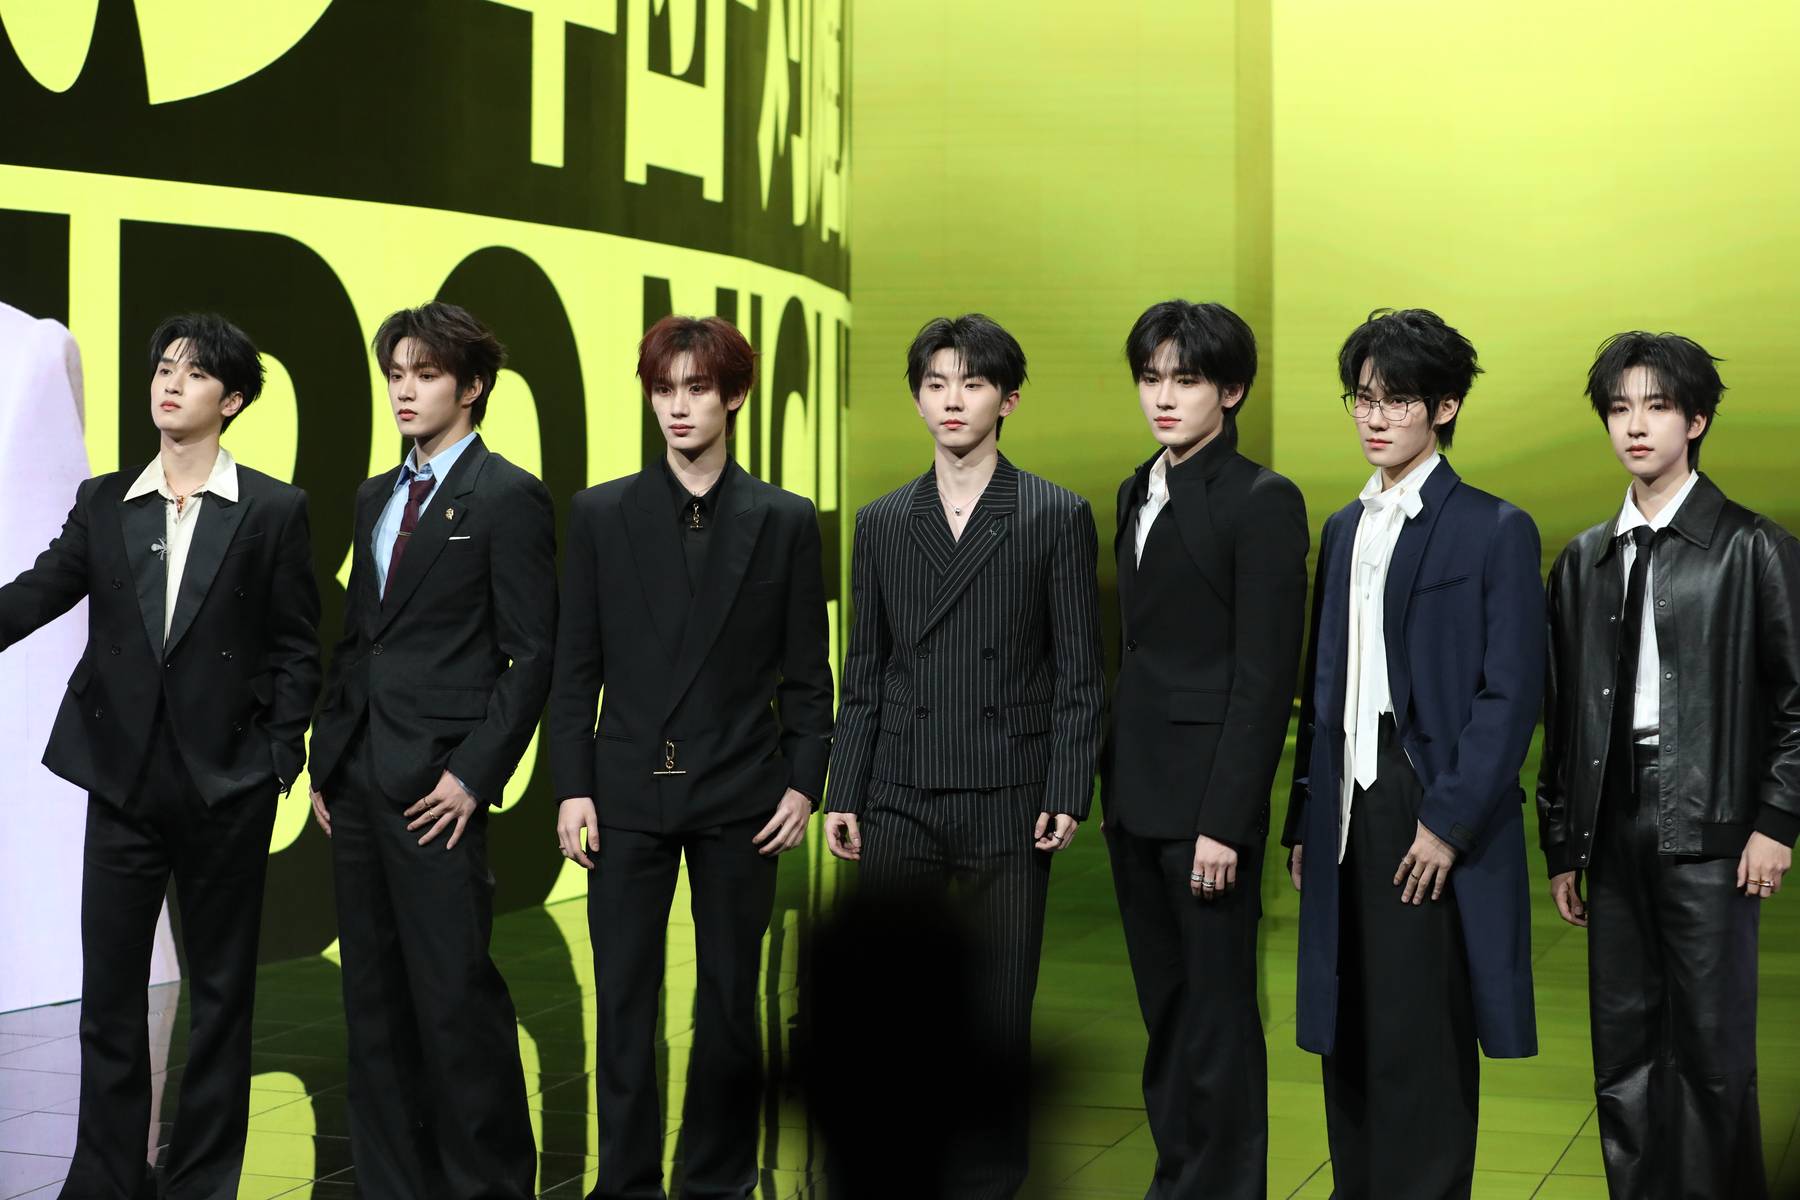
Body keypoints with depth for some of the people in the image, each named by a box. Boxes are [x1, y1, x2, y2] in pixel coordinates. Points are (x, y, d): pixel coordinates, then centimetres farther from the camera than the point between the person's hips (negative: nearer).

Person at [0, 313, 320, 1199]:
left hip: (227, 787, -2)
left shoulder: (274, 510, -2)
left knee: (220, 991, 8)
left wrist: (278, 761, -7)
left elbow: (296, 648, -1)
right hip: (123, 781, 3)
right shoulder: (102, 503, 7)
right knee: (109, 990, 7)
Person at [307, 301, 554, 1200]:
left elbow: (532, 653, -9)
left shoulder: (508, 498, -5)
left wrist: (475, 775, -14)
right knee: (374, 999, 11)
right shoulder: (375, 497, 17)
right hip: (358, 778, 7)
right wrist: (326, 757, 13)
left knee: (454, 993, -5)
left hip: (437, 786, -7)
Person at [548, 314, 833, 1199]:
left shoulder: (785, 520, 3)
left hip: (739, 795, 0)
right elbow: (576, 665, 3)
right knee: (623, 1001, 3)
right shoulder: (600, 514, 3)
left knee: (730, 1000, 9)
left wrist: (804, 783, -4)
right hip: (629, 790, 0)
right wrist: (572, 787, -3)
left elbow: (807, 670, 3)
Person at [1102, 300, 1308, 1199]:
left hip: (1206, 796, -7)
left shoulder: (1262, 503, -10)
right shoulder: (1138, 492, 13)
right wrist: (1111, 783, 10)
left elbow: (1264, 677, -14)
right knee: (1165, 1013, 14)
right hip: (1134, 793, 7)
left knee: (1217, 1015, 1)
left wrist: (1225, 819, -18)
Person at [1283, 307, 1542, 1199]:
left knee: (1420, 1050, -4)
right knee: (1349, 1042, 9)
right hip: (1348, 817, 6)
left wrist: (1448, 823, -15)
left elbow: (1511, 692, -10)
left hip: (1434, 827, -6)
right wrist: (1304, 822, 11)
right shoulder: (1343, 530, 16)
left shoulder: (1495, 531, -4)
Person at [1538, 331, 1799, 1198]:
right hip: (1614, 825, 5)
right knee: (1622, 1051, 9)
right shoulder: (1583, 561, 12)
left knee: (1713, 1050, -2)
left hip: (1706, 827, -4)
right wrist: (1561, 844, 13)